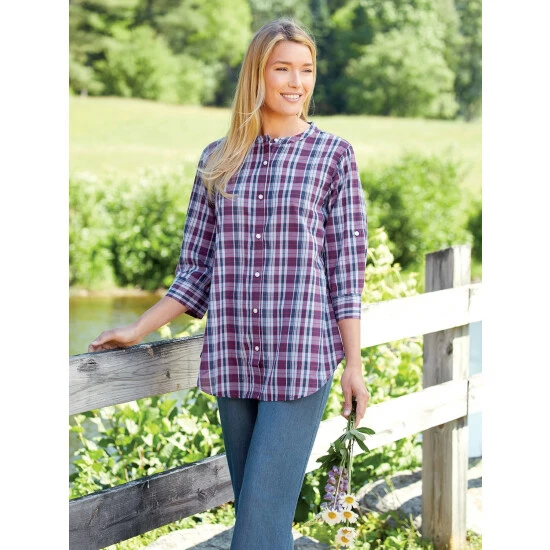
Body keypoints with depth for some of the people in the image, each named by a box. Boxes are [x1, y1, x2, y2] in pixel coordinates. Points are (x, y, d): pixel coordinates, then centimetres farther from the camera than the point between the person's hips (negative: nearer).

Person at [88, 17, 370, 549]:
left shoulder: (332, 156, 3)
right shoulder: (217, 160, 10)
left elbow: (347, 268, 1)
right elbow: (196, 268, 14)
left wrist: (354, 364, -2)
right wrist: (138, 330, 9)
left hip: (302, 360, -3)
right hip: (233, 360, 4)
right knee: (250, 505, 9)